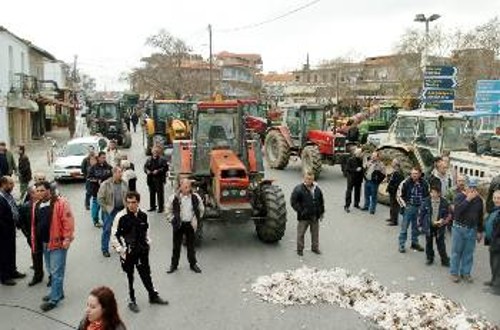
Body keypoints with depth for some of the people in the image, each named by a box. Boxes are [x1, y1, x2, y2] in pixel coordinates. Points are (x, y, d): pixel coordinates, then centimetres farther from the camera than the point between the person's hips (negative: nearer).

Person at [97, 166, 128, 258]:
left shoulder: (124, 183, 3)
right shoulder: (106, 184, -10)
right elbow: (100, 198, -8)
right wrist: (106, 208, -11)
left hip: (121, 209, 4)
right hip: (109, 211, -4)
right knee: (107, 230, 2)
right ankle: (105, 250, 15)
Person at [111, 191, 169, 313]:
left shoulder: (143, 215, -2)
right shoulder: (121, 217, -16)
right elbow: (114, 236, -11)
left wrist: (148, 243, 9)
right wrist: (121, 250, -14)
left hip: (142, 251, 4)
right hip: (128, 252, -4)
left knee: (146, 273, 16)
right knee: (130, 276, 10)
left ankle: (153, 296, 34)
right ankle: (132, 301, 27)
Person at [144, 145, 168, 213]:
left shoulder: (162, 159, -2)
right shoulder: (149, 159, 14)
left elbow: (165, 168, -9)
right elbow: (145, 166, 16)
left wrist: (158, 171, -19)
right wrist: (147, 171, -5)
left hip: (159, 179, -5)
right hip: (151, 179, 5)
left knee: (160, 193, -3)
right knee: (152, 193, 11)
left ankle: (161, 207, 3)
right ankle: (152, 206, 22)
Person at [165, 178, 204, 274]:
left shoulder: (195, 197, -6)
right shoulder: (174, 198, -11)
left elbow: (201, 210, 8)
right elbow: (168, 210, 2)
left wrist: (196, 220, 4)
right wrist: (173, 220, -3)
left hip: (190, 224, 1)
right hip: (178, 225, -1)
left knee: (191, 245, 12)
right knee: (176, 245, 10)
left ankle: (193, 264, 27)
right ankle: (174, 264, 24)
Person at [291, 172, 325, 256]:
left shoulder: (317, 189, 4)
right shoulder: (298, 189, -13)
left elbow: (321, 201, 16)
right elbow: (293, 202, -13)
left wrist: (321, 212, 15)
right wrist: (300, 211, -17)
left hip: (315, 216, 5)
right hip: (303, 217, -4)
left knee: (315, 233, 16)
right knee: (301, 233, 4)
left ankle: (315, 248, 33)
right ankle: (300, 249, 19)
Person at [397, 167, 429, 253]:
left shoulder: (424, 183, -1)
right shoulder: (405, 183, -13)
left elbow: (427, 194, 15)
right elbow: (399, 195, -6)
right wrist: (404, 205, -8)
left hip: (419, 208, 4)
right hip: (409, 207, -4)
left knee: (415, 227, 15)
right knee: (404, 227, 0)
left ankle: (415, 243, 29)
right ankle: (401, 245, 9)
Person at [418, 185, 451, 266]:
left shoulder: (444, 202, -8)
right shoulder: (426, 201, -8)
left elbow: (448, 215, 1)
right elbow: (421, 213, -1)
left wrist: (443, 221, -14)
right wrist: (420, 224, 0)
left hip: (439, 227, -1)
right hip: (428, 226, 1)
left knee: (441, 244, 5)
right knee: (429, 243, 13)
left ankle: (445, 260, 16)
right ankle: (430, 259, 28)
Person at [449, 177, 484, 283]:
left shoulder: (479, 199, 4)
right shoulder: (460, 197, -7)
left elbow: (480, 216, 12)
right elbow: (457, 210, -24)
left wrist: (480, 231, 14)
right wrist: (468, 199, -24)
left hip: (472, 230, 3)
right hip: (459, 228, -3)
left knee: (468, 253, 9)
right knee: (456, 251, 4)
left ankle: (465, 273, 21)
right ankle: (454, 273, 14)